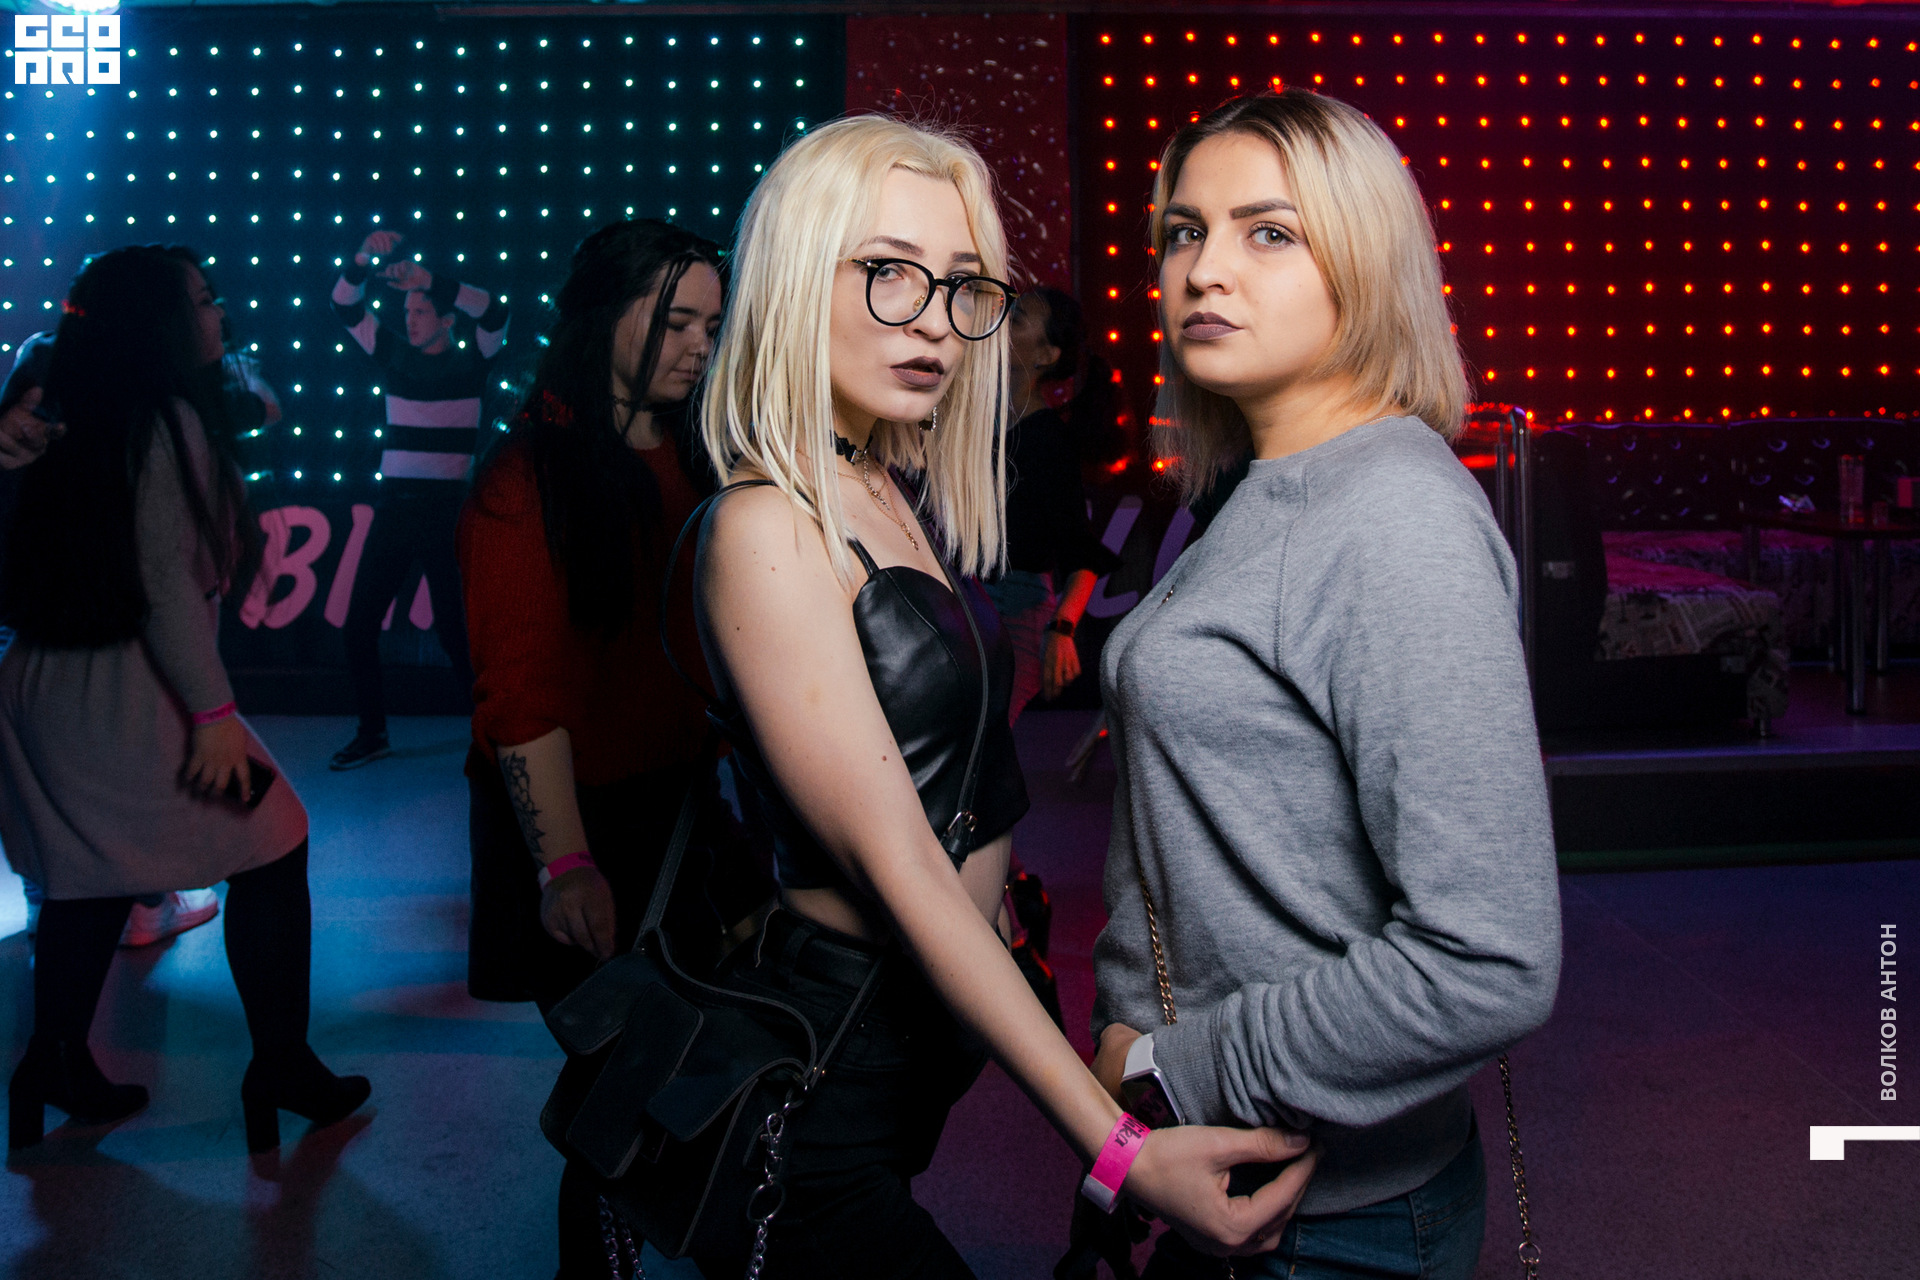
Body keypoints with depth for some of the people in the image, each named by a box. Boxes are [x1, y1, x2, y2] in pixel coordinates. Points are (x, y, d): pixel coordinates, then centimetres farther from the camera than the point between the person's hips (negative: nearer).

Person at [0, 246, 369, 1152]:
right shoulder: (168, 421, -13)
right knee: (270, 849, 2)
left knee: (91, 879, 20)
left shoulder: (87, 421, 13)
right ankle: (280, 1065, 9)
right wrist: (213, 711, -19)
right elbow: (164, 579, -19)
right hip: (125, 696, -9)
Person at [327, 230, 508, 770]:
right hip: (393, 504, 5)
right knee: (359, 624, 5)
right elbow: (345, 307, 9)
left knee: (454, 628, -4)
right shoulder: (395, 356, 12)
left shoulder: (472, 364, 0)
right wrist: (362, 259, -8)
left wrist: (426, 279, -20)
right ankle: (371, 733, 18)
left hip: (446, 508, -5)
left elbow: (496, 312, -16)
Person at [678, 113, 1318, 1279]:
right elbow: (895, 868, -25)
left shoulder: (904, 501, 7)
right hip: (824, 1060, -8)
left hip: (926, 1039, 8)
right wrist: (1117, 1146, -28)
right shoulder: (768, 529, -19)